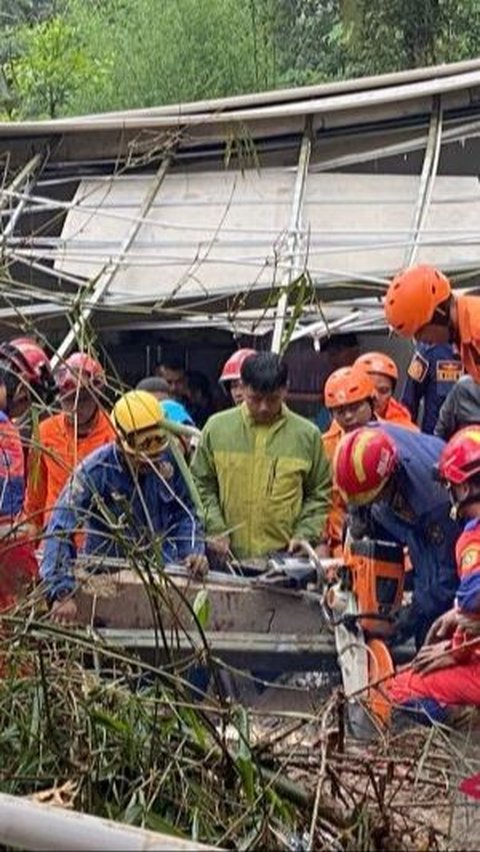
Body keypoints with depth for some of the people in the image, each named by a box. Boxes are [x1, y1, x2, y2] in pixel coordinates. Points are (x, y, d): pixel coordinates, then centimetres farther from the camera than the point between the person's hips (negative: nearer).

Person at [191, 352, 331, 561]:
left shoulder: (307, 435, 3)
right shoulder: (216, 428, 4)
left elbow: (320, 495, 9)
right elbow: (201, 485, 10)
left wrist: (304, 534, -3)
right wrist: (215, 528, -2)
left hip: (286, 558, -1)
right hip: (228, 558, 1)